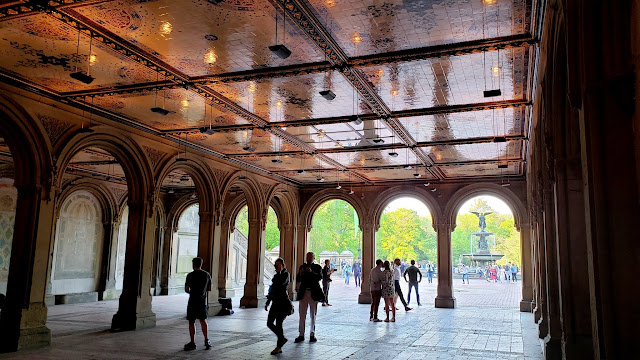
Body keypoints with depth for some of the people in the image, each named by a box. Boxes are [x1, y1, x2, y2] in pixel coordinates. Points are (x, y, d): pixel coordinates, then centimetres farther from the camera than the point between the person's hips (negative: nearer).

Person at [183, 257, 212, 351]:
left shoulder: (190, 275, -8)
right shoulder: (207, 275, 5)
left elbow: (186, 290, -6)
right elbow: (208, 289, 13)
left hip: (193, 301, -4)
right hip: (203, 301, 4)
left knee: (191, 322, 6)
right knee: (203, 320, 15)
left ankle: (192, 343, 8)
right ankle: (206, 341, 8)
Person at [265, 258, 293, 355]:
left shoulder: (286, 274, -6)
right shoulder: (276, 276, 15)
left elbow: (281, 283, -26)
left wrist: (280, 271, -13)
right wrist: (268, 302, 19)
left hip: (284, 303, -8)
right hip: (276, 303, 8)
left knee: (278, 323, -10)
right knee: (269, 323, 3)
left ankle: (279, 347, 0)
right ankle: (282, 338, 23)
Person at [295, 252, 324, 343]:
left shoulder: (317, 267, 2)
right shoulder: (302, 267, 8)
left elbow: (320, 277, -15)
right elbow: (297, 281, 3)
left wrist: (311, 272, -29)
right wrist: (300, 274, -18)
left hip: (313, 293, -2)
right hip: (303, 293, 2)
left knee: (313, 315, 6)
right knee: (302, 314, 1)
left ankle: (312, 335, 13)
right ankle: (301, 335, 5)